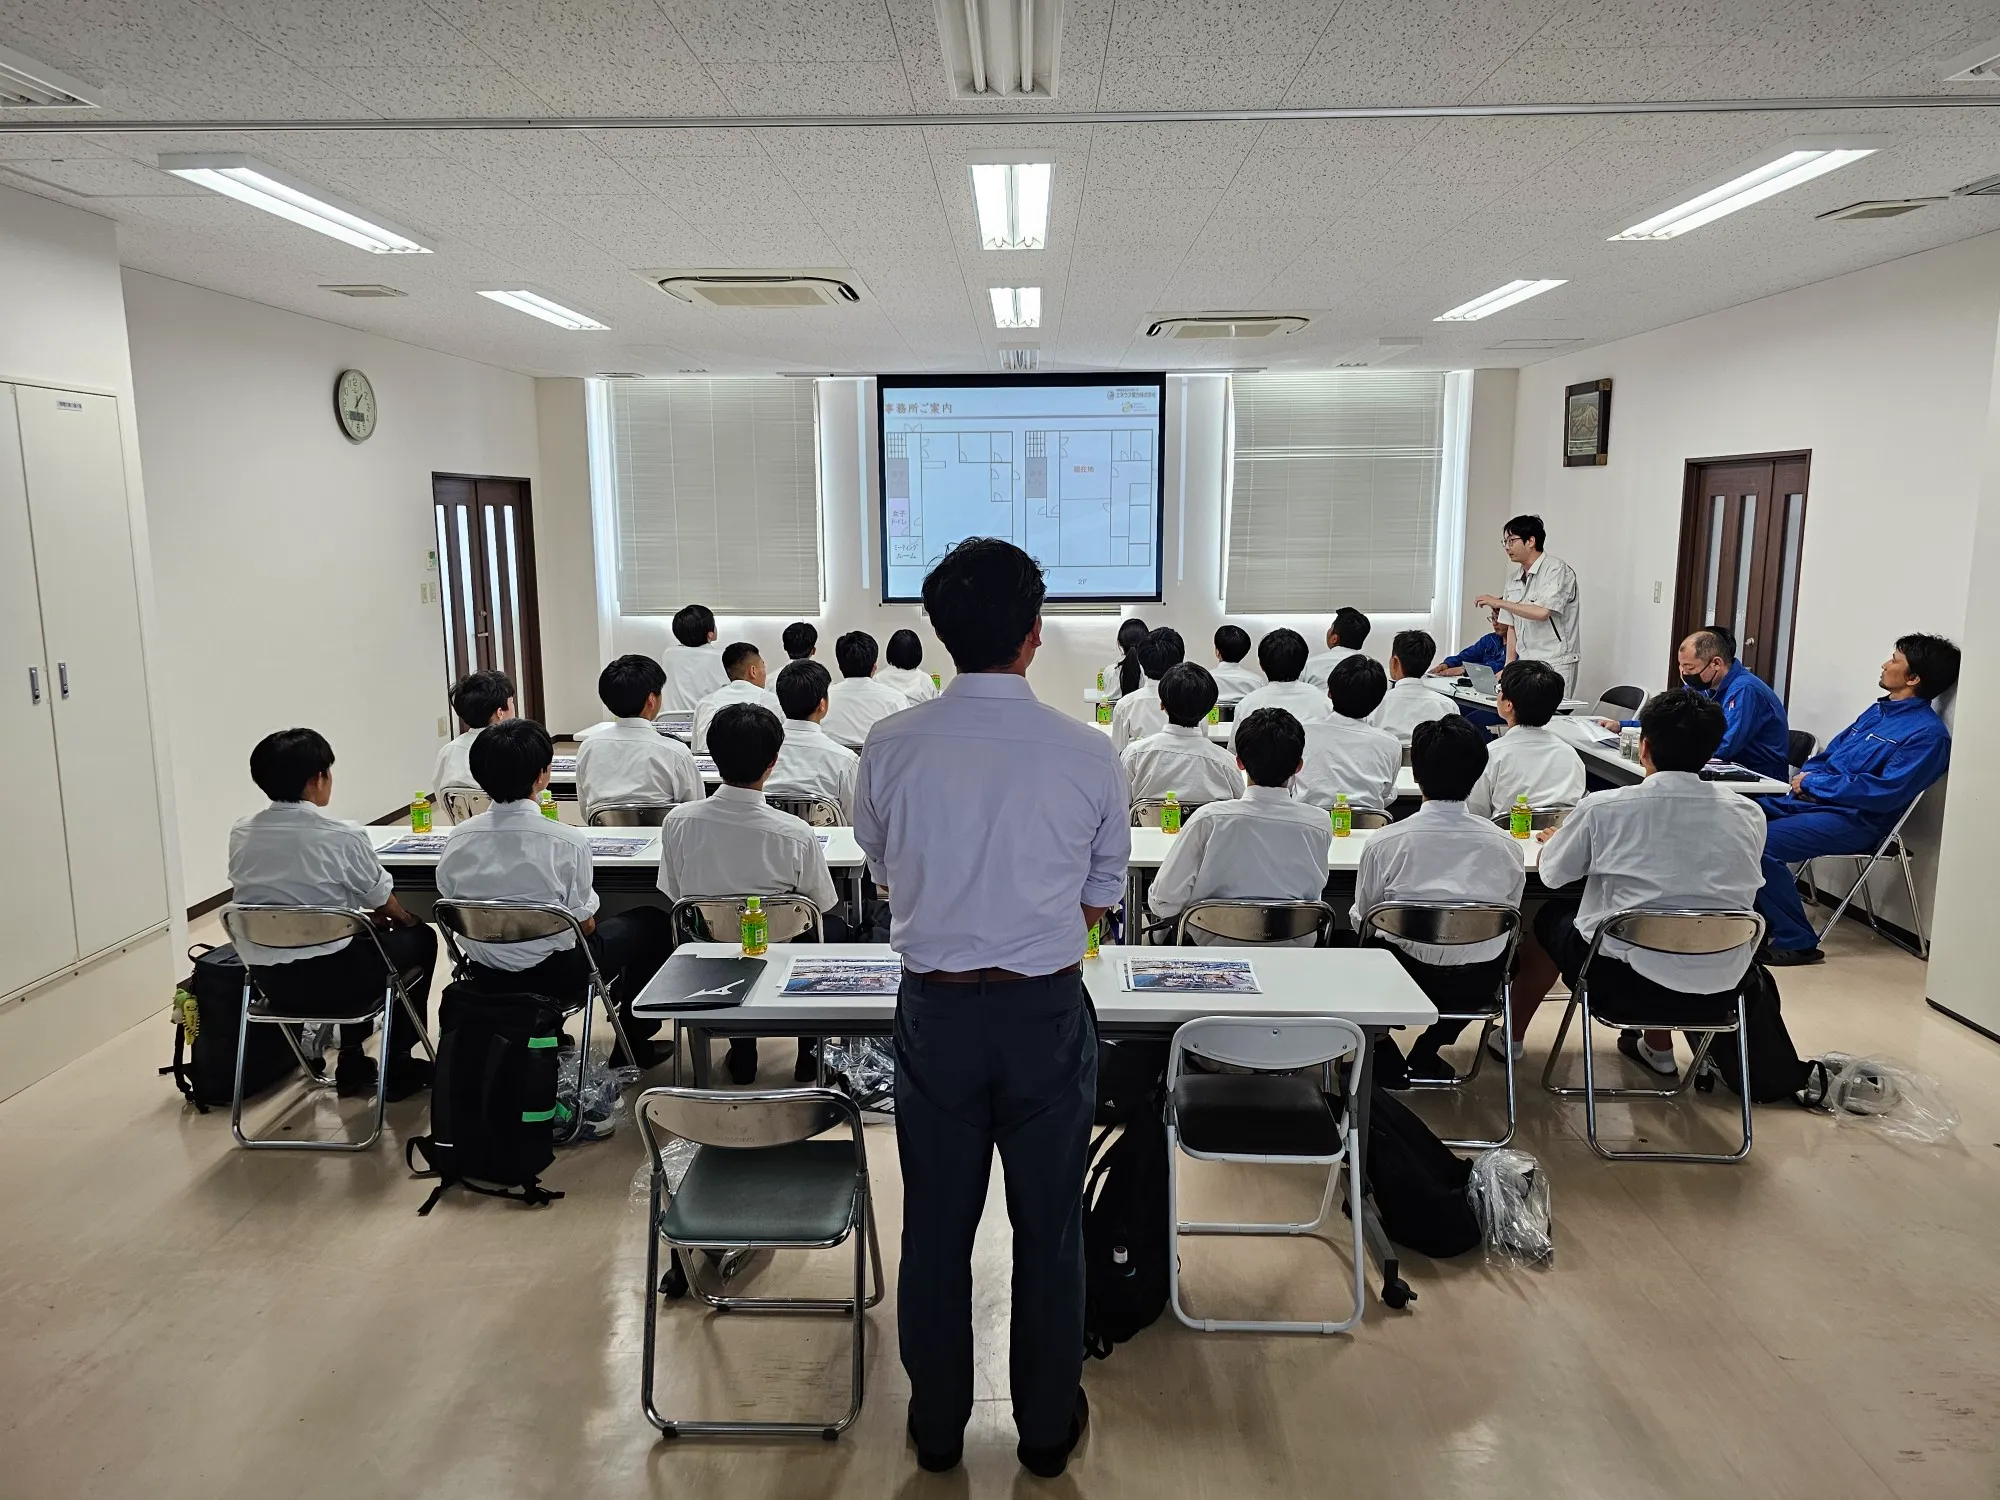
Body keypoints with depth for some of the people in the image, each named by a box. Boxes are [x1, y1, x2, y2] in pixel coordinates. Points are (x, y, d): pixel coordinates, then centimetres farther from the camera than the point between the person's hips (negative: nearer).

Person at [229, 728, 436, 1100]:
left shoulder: (240, 834, -1)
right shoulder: (343, 837, -17)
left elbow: (282, 898, 12)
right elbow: (384, 904, -2)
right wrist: (406, 919, 22)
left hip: (270, 981, 6)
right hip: (329, 979, -6)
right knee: (418, 938, 20)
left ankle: (352, 1065, 36)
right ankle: (398, 1068, 25)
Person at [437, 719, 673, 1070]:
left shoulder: (458, 839, -10)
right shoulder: (568, 841, -23)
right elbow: (583, 924, -13)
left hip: (486, 978, 6)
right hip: (557, 978, -6)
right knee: (652, 922, 18)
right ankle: (632, 1048, 27)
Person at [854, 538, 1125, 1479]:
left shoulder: (890, 748, -10)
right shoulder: (1088, 755, -13)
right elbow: (1101, 896, 0)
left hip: (936, 1010, 1)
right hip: (1046, 1012, -1)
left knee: (936, 1226, 17)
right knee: (1049, 1228, 16)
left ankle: (937, 1427, 35)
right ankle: (1047, 1428, 34)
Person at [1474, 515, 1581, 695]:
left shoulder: (1556, 570, -7)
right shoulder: (1513, 579, 14)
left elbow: (1542, 612, -20)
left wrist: (1499, 602, -14)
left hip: (1554, 665, -6)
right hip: (1524, 666, 6)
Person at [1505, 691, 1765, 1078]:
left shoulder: (1605, 808, -13)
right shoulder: (1749, 815, -3)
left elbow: (1552, 875, 2)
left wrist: (1556, 839, 24)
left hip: (1629, 982, -4)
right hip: (1719, 990, 4)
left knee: (1552, 916, 26)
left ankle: (1512, 1036, 43)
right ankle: (1658, 1048, 46)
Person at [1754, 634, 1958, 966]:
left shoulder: (1927, 734, -11)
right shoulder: (1878, 710, 16)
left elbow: (1886, 793, -20)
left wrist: (1814, 782, -14)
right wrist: (1806, 776, -1)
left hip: (1855, 821, -9)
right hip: (1814, 801, 9)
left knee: (1761, 842, -28)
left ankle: (1797, 942, -14)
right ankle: (1762, 917, 5)